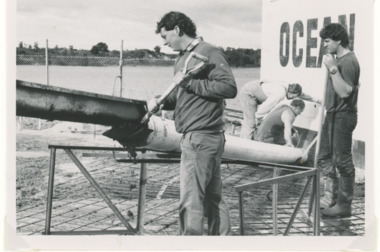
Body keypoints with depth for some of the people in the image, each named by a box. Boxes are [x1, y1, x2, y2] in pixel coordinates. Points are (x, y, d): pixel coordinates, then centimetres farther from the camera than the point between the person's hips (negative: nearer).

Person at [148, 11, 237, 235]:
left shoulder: (209, 53, -8)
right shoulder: (182, 59, 19)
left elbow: (229, 88, -18)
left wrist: (190, 83, -16)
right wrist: (160, 102, 4)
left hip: (201, 138, -9)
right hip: (194, 137, 9)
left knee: (191, 199, -8)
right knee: (213, 197, 13)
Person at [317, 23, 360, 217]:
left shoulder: (348, 61, -17)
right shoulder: (338, 59, 12)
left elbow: (344, 92, -25)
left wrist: (332, 68, -27)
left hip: (343, 116, -10)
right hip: (332, 114, 10)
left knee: (342, 161, -4)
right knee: (324, 158, 15)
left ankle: (344, 205, 4)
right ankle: (331, 197, 25)